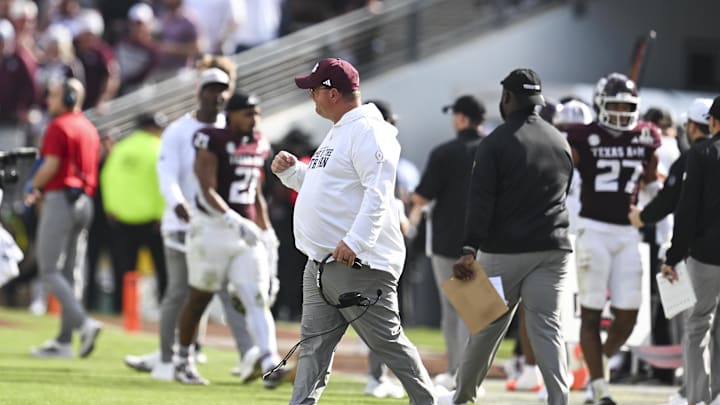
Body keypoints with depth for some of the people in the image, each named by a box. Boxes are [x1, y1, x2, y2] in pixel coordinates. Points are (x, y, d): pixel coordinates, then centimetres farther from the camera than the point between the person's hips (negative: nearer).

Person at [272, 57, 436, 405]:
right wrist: (291, 171, 14)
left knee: (388, 342, -4)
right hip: (320, 264, 10)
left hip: (359, 262, -10)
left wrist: (355, 242, -32)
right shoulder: (337, 134, 20)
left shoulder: (368, 132, -13)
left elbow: (378, 193, -23)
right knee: (314, 344, 6)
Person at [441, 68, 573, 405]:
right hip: (552, 248, 4)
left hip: (506, 250, -4)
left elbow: (481, 200, -14)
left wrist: (470, 249, -18)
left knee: (488, 326, 8)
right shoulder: (560, 141, 10)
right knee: (547, 327, 0)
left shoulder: (497, 142, -7)